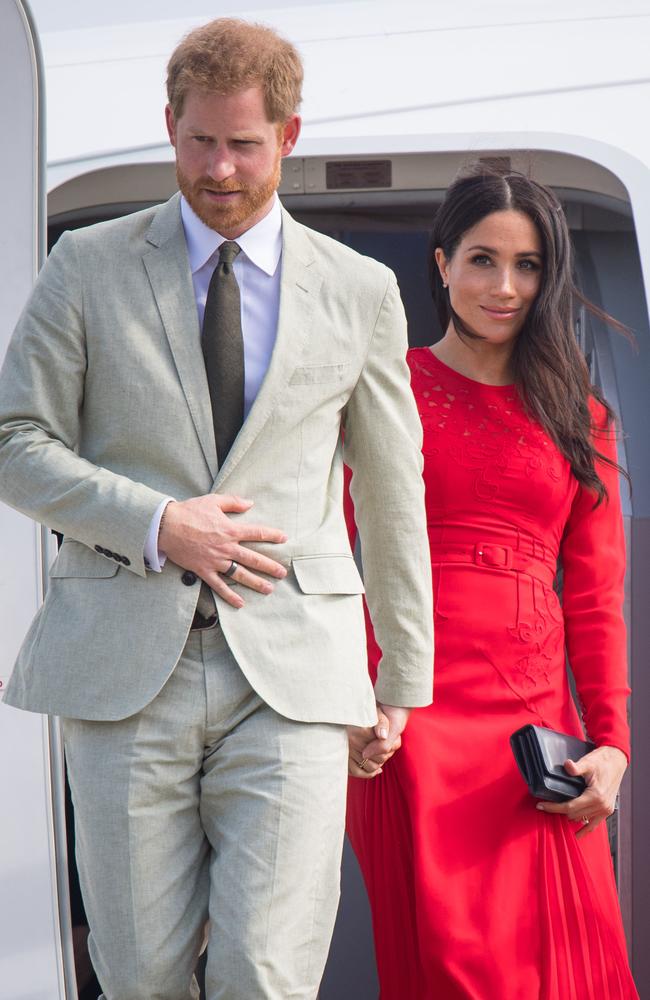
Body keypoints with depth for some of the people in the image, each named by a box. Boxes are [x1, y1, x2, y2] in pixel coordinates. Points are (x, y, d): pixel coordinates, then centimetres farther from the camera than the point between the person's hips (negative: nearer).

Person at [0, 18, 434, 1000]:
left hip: (290, 672, 0)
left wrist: (403, 677, 17)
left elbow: (393, 491, 16)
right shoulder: (89, 268, 7)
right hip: (123, 662, 0)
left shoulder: (360, 291, 10)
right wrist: (157, 526, -10)